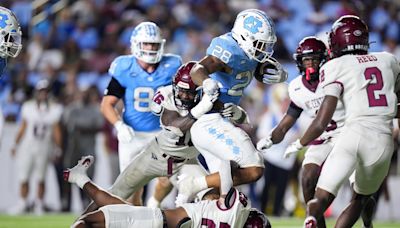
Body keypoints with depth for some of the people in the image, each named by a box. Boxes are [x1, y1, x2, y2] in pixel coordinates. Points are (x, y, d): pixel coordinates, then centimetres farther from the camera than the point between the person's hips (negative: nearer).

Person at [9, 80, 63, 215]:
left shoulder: (55, 109, -1)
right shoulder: (28, 107, 0)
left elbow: (56, 130, 4)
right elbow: (23, 128, 8)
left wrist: (58, 150, 3)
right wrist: (16, 145, 8)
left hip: (44, 147, 0)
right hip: (27, 146, 0)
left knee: (41, 178, 4)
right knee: (23, 177, 0)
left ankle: (39, 204, 19)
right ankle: (22, 203, 12)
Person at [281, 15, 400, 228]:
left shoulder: (337, 67, 4)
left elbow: (321, 122, 1)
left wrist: (298, 145, 16)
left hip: (353, 135, -4)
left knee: (321, 197, -2)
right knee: (359, 200, 23)